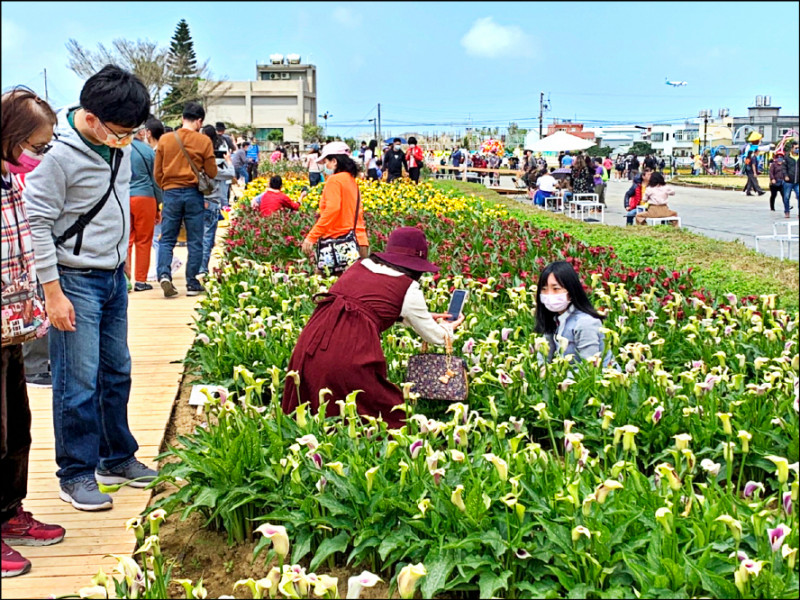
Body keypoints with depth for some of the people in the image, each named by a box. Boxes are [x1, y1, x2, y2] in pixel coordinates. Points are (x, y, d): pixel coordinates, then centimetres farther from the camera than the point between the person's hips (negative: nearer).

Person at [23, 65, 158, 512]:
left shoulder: (119, 143, 3)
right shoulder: (59, 154, -20)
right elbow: (38, 224, -17)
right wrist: (53, 293, -17)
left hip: (115, 277, 7)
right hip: (76, 280, -7)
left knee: (117, 373, 15)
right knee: (80, 383, -2)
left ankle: (118, 458, 29)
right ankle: (76, 475, 12)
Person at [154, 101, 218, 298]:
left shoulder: (165, 140, 3)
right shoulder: (204, 141, -4)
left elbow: (158, 173, 7)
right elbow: (212, 172, -1)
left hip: (171, 193, 2)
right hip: (193, 194, -1)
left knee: (167, 239, 7)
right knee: (195, 241, 6)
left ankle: (164, 274, -12)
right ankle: (192, 284, 8)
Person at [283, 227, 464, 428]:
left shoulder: (359, 266, 21)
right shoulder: (408, 288, 6)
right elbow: (436, 337, 19)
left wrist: (426, 317, 50)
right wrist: (448, 328, 43)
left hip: (309, 346, 6)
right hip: (349, 359, -6)